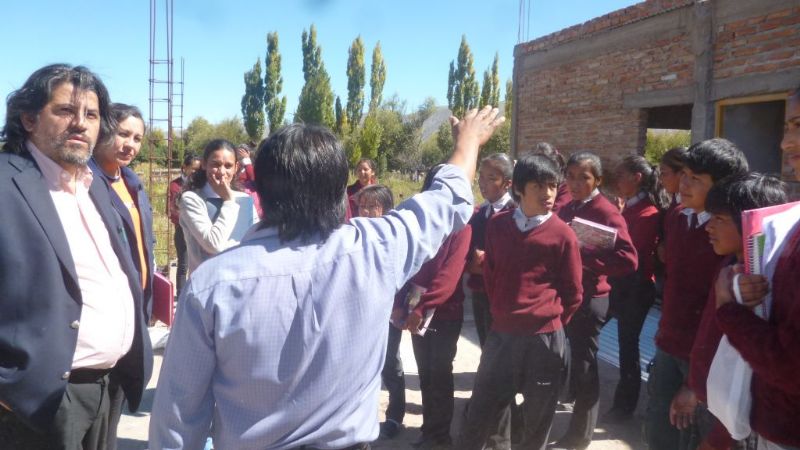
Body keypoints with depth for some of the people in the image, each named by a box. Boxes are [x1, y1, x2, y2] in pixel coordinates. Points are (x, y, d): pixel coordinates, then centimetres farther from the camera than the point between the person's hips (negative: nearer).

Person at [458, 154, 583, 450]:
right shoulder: (497, 225, 3)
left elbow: (573, 294, 2)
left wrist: (549, 323, 4)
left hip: (544, 337, -2)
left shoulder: (563, 235, -6)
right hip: (501, 332, 3)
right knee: (480, 412, 11)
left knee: (537, 418, 13)